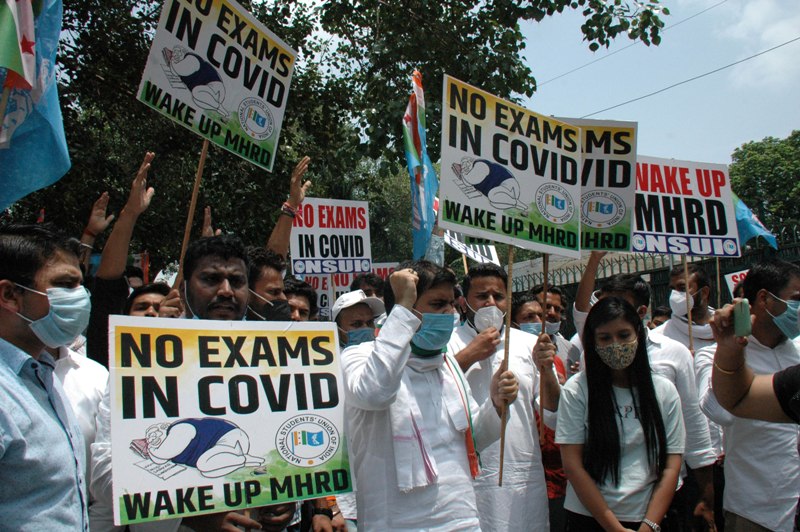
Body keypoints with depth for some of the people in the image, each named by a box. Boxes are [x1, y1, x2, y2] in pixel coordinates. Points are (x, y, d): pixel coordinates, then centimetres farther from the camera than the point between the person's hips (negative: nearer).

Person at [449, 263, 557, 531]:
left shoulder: (528, 343, 11)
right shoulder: (448, 343, 1)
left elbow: (552, 413, 8)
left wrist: (546, 368, -9)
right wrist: (469, 355, -13)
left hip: (526, 477, 3)